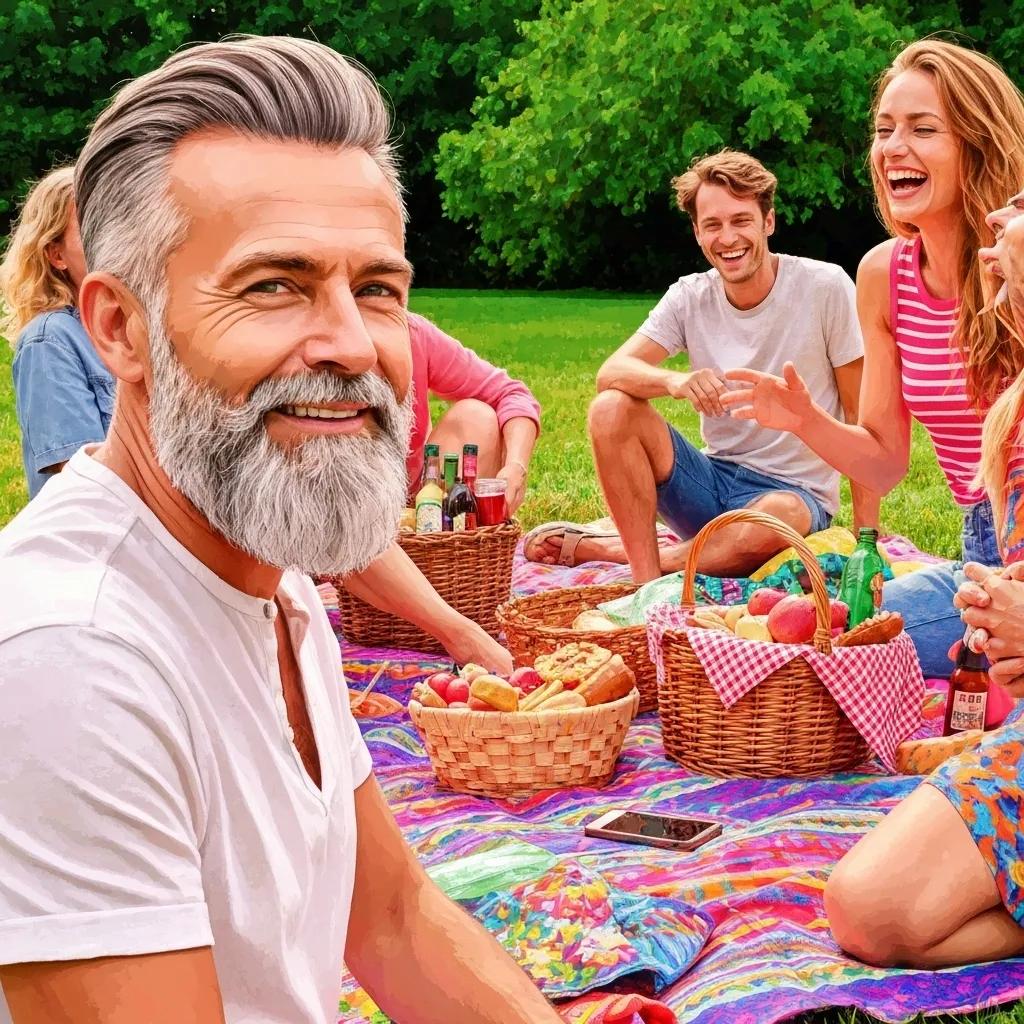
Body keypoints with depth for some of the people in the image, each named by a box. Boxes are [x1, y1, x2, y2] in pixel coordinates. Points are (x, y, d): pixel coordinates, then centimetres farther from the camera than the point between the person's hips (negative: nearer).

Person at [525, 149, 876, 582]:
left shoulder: (825, 287, -10)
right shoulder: (690, 298, -1)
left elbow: (864, 419, -7)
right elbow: (610, 374, -13)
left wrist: (865, 537, -12)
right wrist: (674, 381, -36)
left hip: (796, 494, -3)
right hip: (714, 479, 3)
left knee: (777, 517, -39)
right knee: (611, 409, -19)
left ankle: (600, 549, -17)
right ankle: (646, 584, -21)